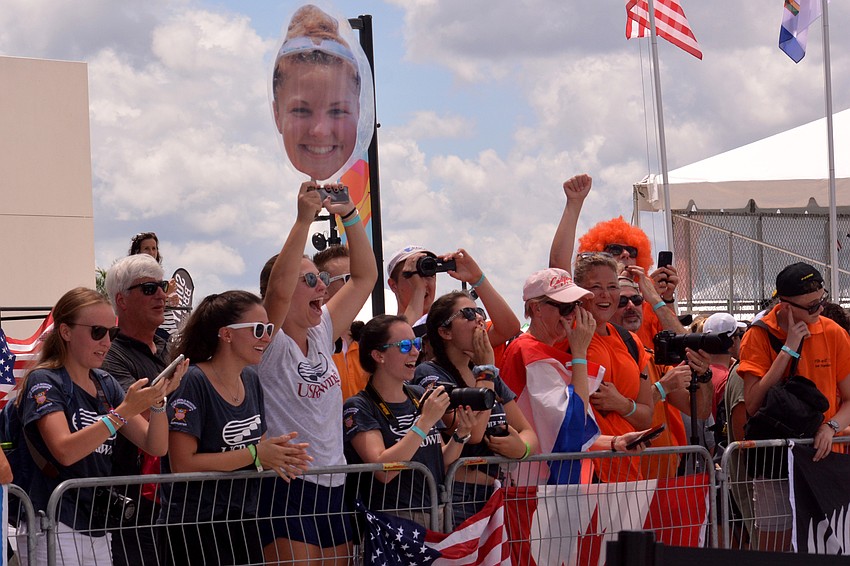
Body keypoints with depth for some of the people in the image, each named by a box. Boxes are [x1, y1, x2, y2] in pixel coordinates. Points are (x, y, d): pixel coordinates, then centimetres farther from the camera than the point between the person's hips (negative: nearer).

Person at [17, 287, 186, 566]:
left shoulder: (105, 384, 11)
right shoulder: (45, 381, -8)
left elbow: (156, 446, 5)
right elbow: (65, 451, -23)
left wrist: (158, 401, -13)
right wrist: (124, 412, -28)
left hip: (98, 529, 6)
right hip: (56, 529, -6)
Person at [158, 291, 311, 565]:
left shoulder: (251, 379, 10)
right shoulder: (192, 383, -14)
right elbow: (182, 463, -21)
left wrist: (276, 455, -2)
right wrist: (256, 454, -18)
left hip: (244, 522, 8)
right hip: (195, 529, -8)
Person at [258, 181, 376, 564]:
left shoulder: (321, 336, 11)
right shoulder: (269, 345, -8)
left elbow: (365, 277, 14)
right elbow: (279, 289, -27)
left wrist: (350, 216, 3)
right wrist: (304, 220, -30)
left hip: (333, 489, 8)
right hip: (288, 488, -8)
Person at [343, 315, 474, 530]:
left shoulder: (419, 396, 15)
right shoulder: (358, 407, -4)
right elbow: (383, 470, -18)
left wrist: (460, 435, -1)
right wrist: (426, 421, -17)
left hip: (437, 514, 6)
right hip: (392, 518, -6)